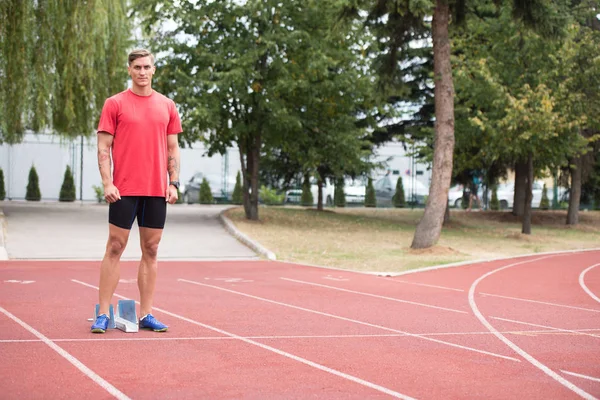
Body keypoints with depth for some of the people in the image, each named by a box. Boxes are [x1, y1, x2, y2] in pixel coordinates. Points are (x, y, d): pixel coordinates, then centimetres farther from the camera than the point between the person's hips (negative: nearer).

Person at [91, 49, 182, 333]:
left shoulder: (167, 106, 10)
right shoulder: (115, 104, 1)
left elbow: (173, 148, 13)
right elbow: (104, 147, -1)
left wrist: (174, 183, 3)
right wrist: (107, 183, -12)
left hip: (157, 191, 3)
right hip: (124, 190, -3)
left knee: (150, 251, 6)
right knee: (115, 248, -1)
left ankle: (146, 315, 12)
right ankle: (103, 314, 4)